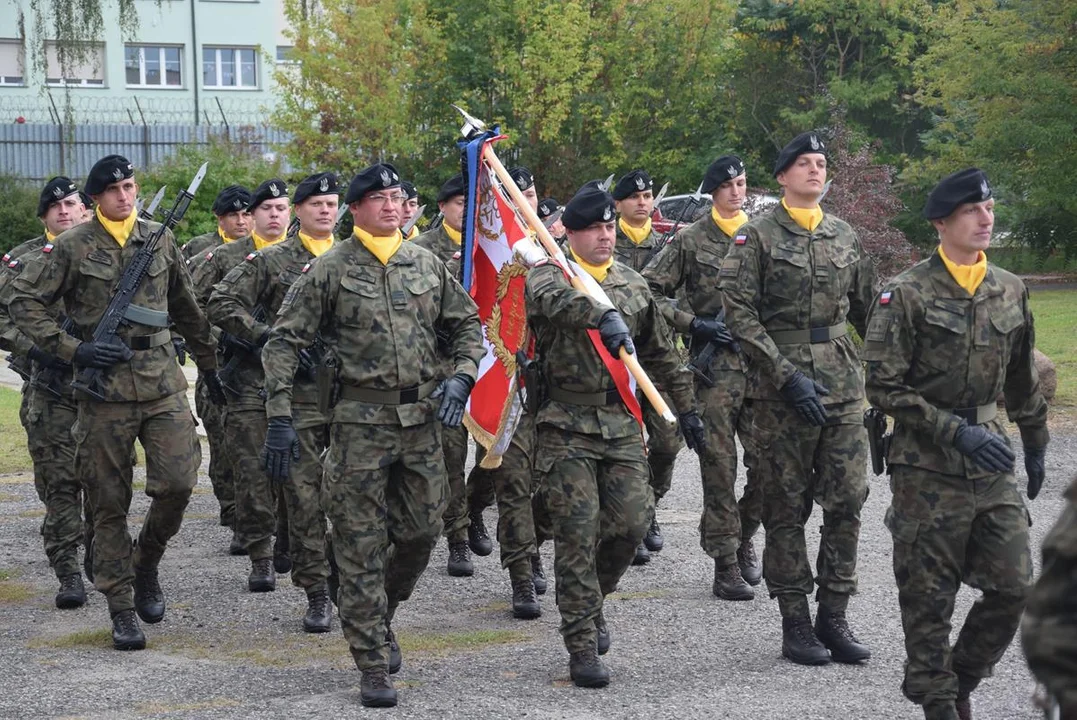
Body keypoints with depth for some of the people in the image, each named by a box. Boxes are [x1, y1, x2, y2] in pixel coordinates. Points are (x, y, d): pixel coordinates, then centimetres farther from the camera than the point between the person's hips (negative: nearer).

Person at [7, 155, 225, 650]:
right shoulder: (72, 248, -1)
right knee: (109, 505, 2)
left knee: (177, 483, -10)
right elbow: (23, 302, -1)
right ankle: (121, 610, 12)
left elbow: (186, 309, 22)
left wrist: (208, 364, 28)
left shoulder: (160, 241, 10)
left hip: (163, 386, 3)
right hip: (104, 392, -2)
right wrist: (72, 350, -11)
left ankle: (146, 565, 17)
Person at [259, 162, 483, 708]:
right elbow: (283, 342, -3)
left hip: (422, 418, 4)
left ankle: (380, 617, 36)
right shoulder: (329, 270, -3)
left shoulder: (427, 265, 9)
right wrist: (279, 418, -10)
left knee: (421, 533, 9)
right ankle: (374, 667, 6)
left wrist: (460, 377, -1)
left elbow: (467, 325, 18)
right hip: (360, 421, -4)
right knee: (361, 548, -1)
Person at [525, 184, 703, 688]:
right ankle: (583, 649, 1)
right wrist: (603, 316, -46)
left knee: (632, 521, -2)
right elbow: (554, 299, -30)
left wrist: (686, 408, 21)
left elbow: (660, 353, 22)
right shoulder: (549, 274, -3)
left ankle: (591, 598, 27)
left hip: (622, 423, 5)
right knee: (578, 533, -5)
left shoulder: (632, 285, 14)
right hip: (566, 424, -4)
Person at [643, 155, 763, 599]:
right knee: (720, 467, -2)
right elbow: (649, 292, 0)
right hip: (715, 367, -3)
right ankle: (726, 564, 5)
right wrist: (693, 323, -8)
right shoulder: (690, 241, 2)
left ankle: (744, 537, 26)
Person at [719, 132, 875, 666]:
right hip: (780, 389, -4)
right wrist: (788, 376, -16)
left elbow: (868, 310, 19)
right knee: (787, 508, 3)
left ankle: (833, 617, 11)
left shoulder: (845, 236, 12)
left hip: (843, 387, 4)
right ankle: (795, 623, 10)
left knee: (848, 500, 1)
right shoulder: (756, 236, -3)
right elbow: (739, 314, -10)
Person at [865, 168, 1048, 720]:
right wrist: (956, 431, -19)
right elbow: (885, 387, -13)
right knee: (929, 595, 3)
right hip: (927, 469, -5)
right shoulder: (906, 295, -10)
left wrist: (1035, 445, 22)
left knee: (1014, 586, 2)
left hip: (991, 463, 5)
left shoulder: (1010, 292, 7)